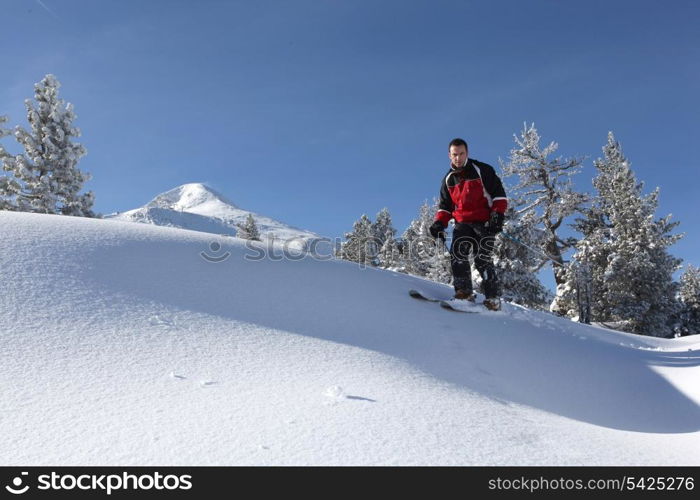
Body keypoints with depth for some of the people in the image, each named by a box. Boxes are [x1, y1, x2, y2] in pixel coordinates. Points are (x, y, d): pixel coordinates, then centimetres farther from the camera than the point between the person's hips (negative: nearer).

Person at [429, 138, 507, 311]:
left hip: (485, 222, -4)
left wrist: (498, 213, -12)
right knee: (457, 252, -19)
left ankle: (493, 298, -7)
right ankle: (464, 291, -18)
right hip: (463, 223, 4)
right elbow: (445, 205, 22)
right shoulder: (448, 179, 16)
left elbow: (499, 193, 2)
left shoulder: (482, 170, 2)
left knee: (482, 259, -14)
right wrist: (439, 223, 4)